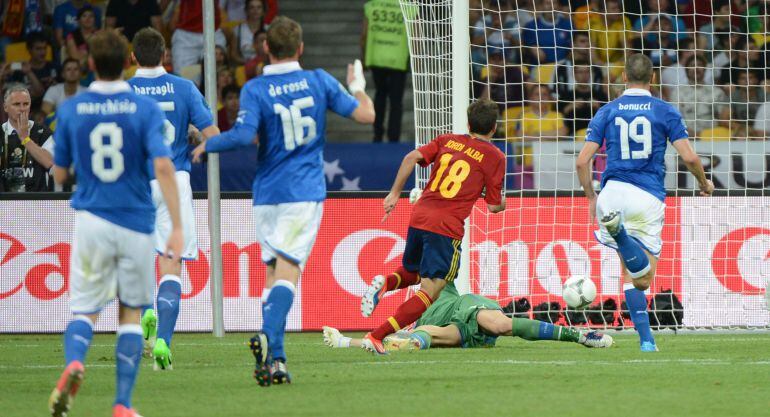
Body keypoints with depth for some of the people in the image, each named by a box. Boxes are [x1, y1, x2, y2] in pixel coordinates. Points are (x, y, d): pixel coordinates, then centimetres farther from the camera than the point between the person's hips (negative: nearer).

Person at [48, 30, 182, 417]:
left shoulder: (70, 110, 0)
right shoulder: (145, 109, -5)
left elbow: (59, 174, 7)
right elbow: (163, 167, -15)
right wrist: (177, 226, -14)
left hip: (90, 221, 0)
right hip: (135, 224, 0)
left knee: (84, 309, 7)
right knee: (131, 313, 13)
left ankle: (74, 362, -26)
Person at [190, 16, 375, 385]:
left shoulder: (255, 90, -6)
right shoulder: (319, 82, 0)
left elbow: (244, 135, -19)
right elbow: (365, 115, 5)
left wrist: (207, 146, -1)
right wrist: (357, 87, 26)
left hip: (267, 193, 1)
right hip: (305, 191, -1)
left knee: (274, 271, 11)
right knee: (287, 271, -9)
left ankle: (273, 359, 7)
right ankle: (268, 337, -33)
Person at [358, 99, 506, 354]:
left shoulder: (447, 141, 15)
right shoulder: (495, 157, 3)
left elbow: (412, 157, 1)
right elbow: (494, 206, 4)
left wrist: (395, 193, 7)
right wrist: (502, 204, 27)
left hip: (419, 216, 6)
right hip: (447, 228, -6)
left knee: (411, 273, 31)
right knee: (429, 292, -6)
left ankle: (385, 283, -5)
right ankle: (376, 337, -22)